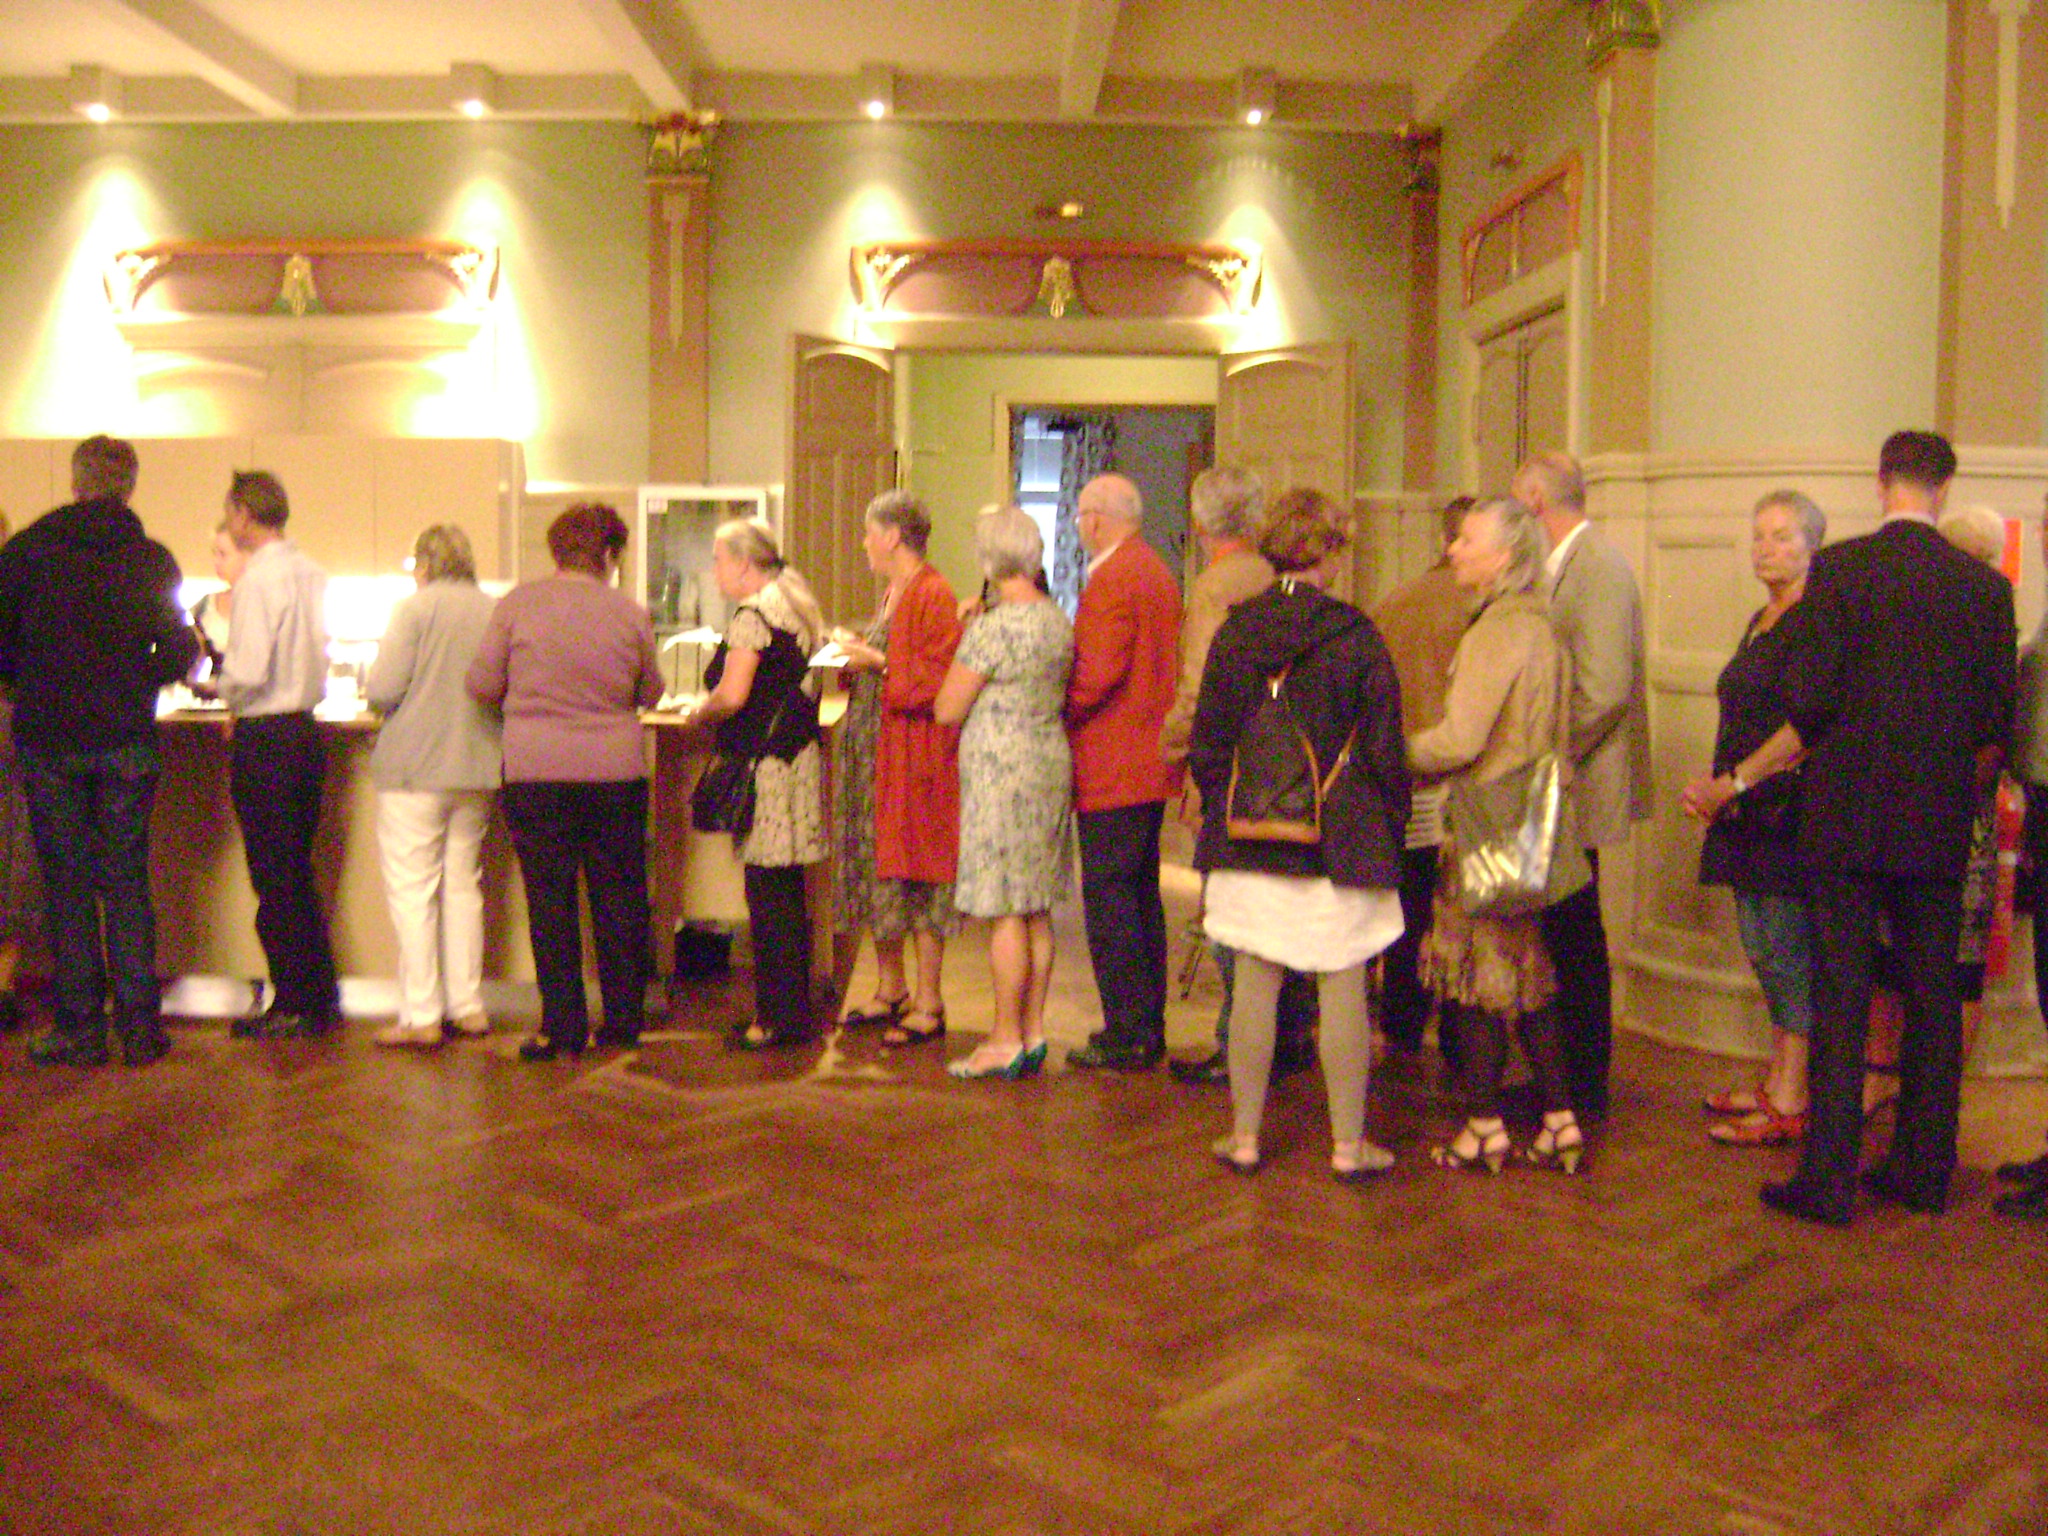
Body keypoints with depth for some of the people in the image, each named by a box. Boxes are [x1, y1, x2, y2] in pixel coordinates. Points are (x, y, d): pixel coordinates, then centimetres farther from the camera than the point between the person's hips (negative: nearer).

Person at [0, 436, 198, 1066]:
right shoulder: (153, 559, -1)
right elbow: (179, 654, 0)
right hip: (127, 739, 1)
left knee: (68, 884, 5)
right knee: (127, 882, 8)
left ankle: (79, 1028, 8)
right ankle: (139, 1027, 8)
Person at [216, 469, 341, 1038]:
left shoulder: (259, 577, -15)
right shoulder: (312, 573, 8)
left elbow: (249, 671, -21)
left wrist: (219, 686, 0)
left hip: (265, 736, -8)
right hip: (306, 729, 8)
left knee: (274, 878, 0)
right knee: (298, 873, 16)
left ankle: (292, 1006, 6)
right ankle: (321, 996, 22)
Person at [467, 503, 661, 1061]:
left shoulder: (517, 604, -4)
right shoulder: (630, 613, -1)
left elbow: (482, 685, 0)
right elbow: (650, 694, 10)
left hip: (536, 770, -1)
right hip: (616, 770, 1)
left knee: (550, 900, 5)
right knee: (619, 897, 12)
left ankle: (563, 1026, 7)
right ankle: (623, 1018, 20)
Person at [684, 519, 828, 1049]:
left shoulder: (753, 614, -11)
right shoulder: (797, 604, 18)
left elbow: (732, 694, -19)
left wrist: (697, 715, 0)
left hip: (767, 765, -10)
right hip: (799, 755, 10)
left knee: (768, 893, -5)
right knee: (787, 891, 13)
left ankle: (780, 1017, -2)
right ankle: (792, 1012, 20)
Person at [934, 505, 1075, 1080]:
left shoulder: (992, 628, -15)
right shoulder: (1058, 621, 9)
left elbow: (948, 710, -10)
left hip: (1002, 774, -8)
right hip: (1051, 766, 8)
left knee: (1005, 912, -3)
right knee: (1036, 911, 12)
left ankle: (1006, 1041, 2)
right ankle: (1033, 1034, 18)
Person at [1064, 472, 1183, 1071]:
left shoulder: (1111, 579, -15)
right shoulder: (1158, 573, 16)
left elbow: (1097, 673, -22)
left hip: (1111, 768, -10)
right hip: (1152, 765, 10)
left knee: (1108, 898, -5)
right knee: (1141, 893, 15)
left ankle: (1126, 1036, -2)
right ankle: (1148, 1029, 21)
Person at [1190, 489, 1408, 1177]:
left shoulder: (1234, 632, 1)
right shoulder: (1355, 635, -8)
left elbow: (1206, 744, 5)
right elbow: (1384, 749, -6)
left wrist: (1221, 813, 16)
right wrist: (1392, 826, 6)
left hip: (1248, 841, 3)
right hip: (1341, 844, -3)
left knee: (1255, 987, 10)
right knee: (1343, 992, 5)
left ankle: (1245, 1136, 17)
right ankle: (1347, 1145, 12)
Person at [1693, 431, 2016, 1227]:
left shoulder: (1837, 568, -7)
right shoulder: (1985, 584, 3)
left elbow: (1812, 708, -11)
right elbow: (1994, 723, 5)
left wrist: (1736, 780, 2)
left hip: (1848, 814, -3)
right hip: (1939, 827, 3)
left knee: (1841, 996, 0)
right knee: (1933, 995, 11)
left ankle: (1829, 1178, 2)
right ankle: (1923, 1168, 21)